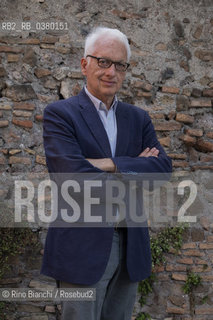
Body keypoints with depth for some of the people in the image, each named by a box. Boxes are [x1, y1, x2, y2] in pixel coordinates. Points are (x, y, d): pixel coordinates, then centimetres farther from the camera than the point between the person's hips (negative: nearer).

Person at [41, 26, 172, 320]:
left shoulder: (138, 118, 11)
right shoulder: (59, 113, -5)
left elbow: (163, 167, -4)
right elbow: (72, 173, -20)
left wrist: (111, 165, -17)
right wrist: (134, 168, -11)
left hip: (131, 249, 5)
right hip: (83, 248, -5)